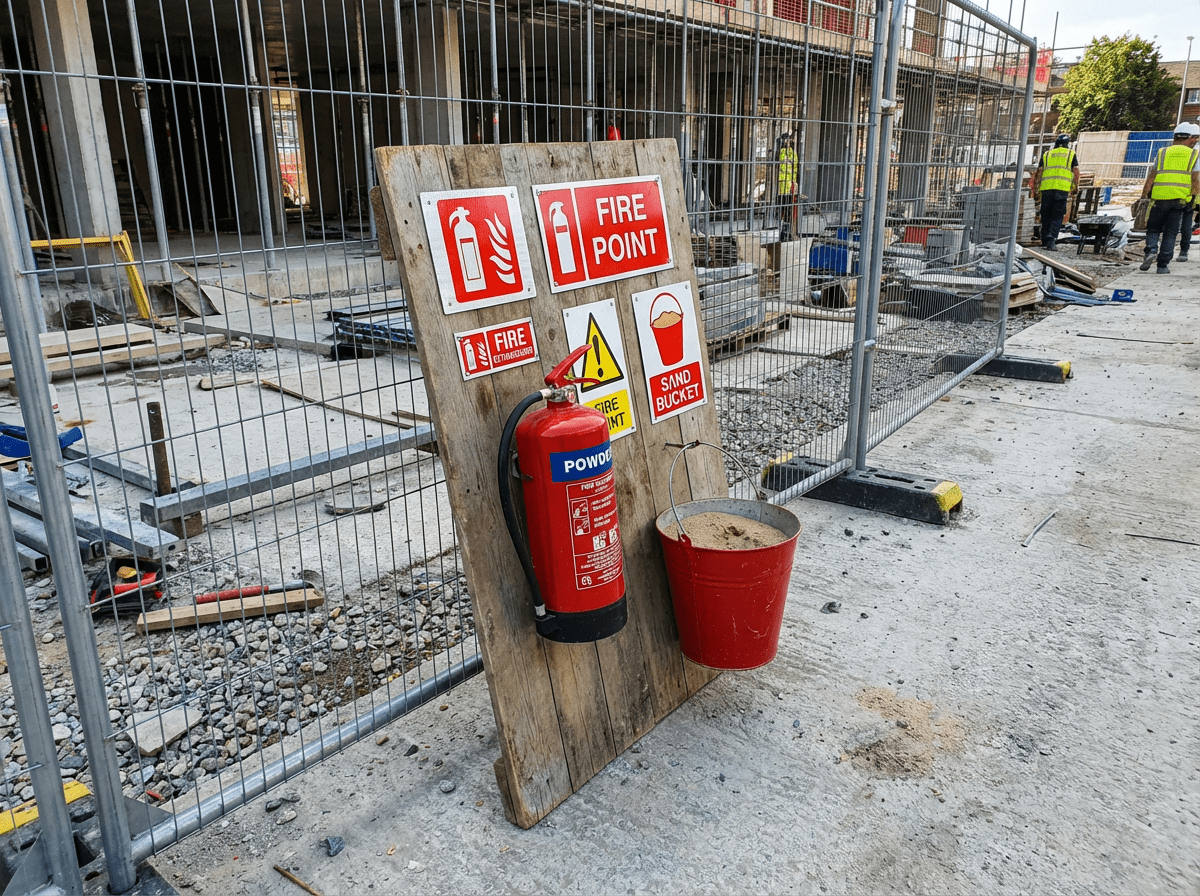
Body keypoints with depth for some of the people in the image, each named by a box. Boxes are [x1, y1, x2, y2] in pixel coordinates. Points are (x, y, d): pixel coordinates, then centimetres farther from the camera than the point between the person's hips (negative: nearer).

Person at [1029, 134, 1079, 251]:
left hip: (1046, 187, 2)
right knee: (1057, 216, -2)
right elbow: (1076, 172, 7)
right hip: (1062, 188, -2)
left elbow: (1039, 172, 11)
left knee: (1046, 215, 11)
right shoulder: (1071, 154, 13)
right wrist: (1074, 188, 17)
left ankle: (1045, 240, 16)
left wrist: (1034, 190, 13)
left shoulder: (1046, 154, 17)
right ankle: (1051, 240, -14)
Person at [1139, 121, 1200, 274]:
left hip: (1160, 198, 0)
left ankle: (1151, 250, -16)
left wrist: (1143, 198, 6)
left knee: (1153, 228, 12)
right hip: (1180, 199, 0)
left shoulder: (1162, 153, 10)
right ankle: (1162, 266, 3)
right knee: (1170, 232, 5)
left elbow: (1150, 178, 3)